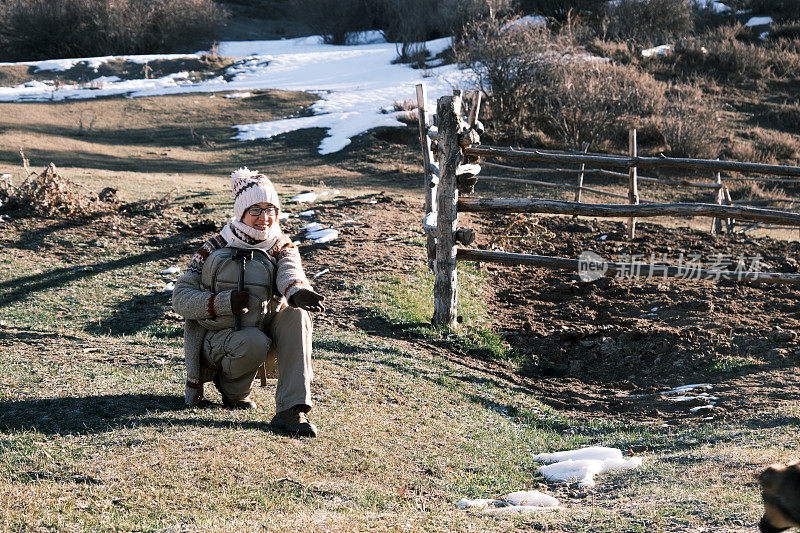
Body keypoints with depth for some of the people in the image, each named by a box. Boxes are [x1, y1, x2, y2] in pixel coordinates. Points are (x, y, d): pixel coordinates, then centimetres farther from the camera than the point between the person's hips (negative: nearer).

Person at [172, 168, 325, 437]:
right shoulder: (214, 249, -3)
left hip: (265, 331, 3)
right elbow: (181, 299, -8)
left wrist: (298, 291, -47)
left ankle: (292, 409, -32)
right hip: (216, 340, -3)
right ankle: (232, 389, -1)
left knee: (296, 314, -27)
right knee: (255, 342, -36)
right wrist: (225, 302, -24)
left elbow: (290, 273, -21)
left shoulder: (283, 248, 3)